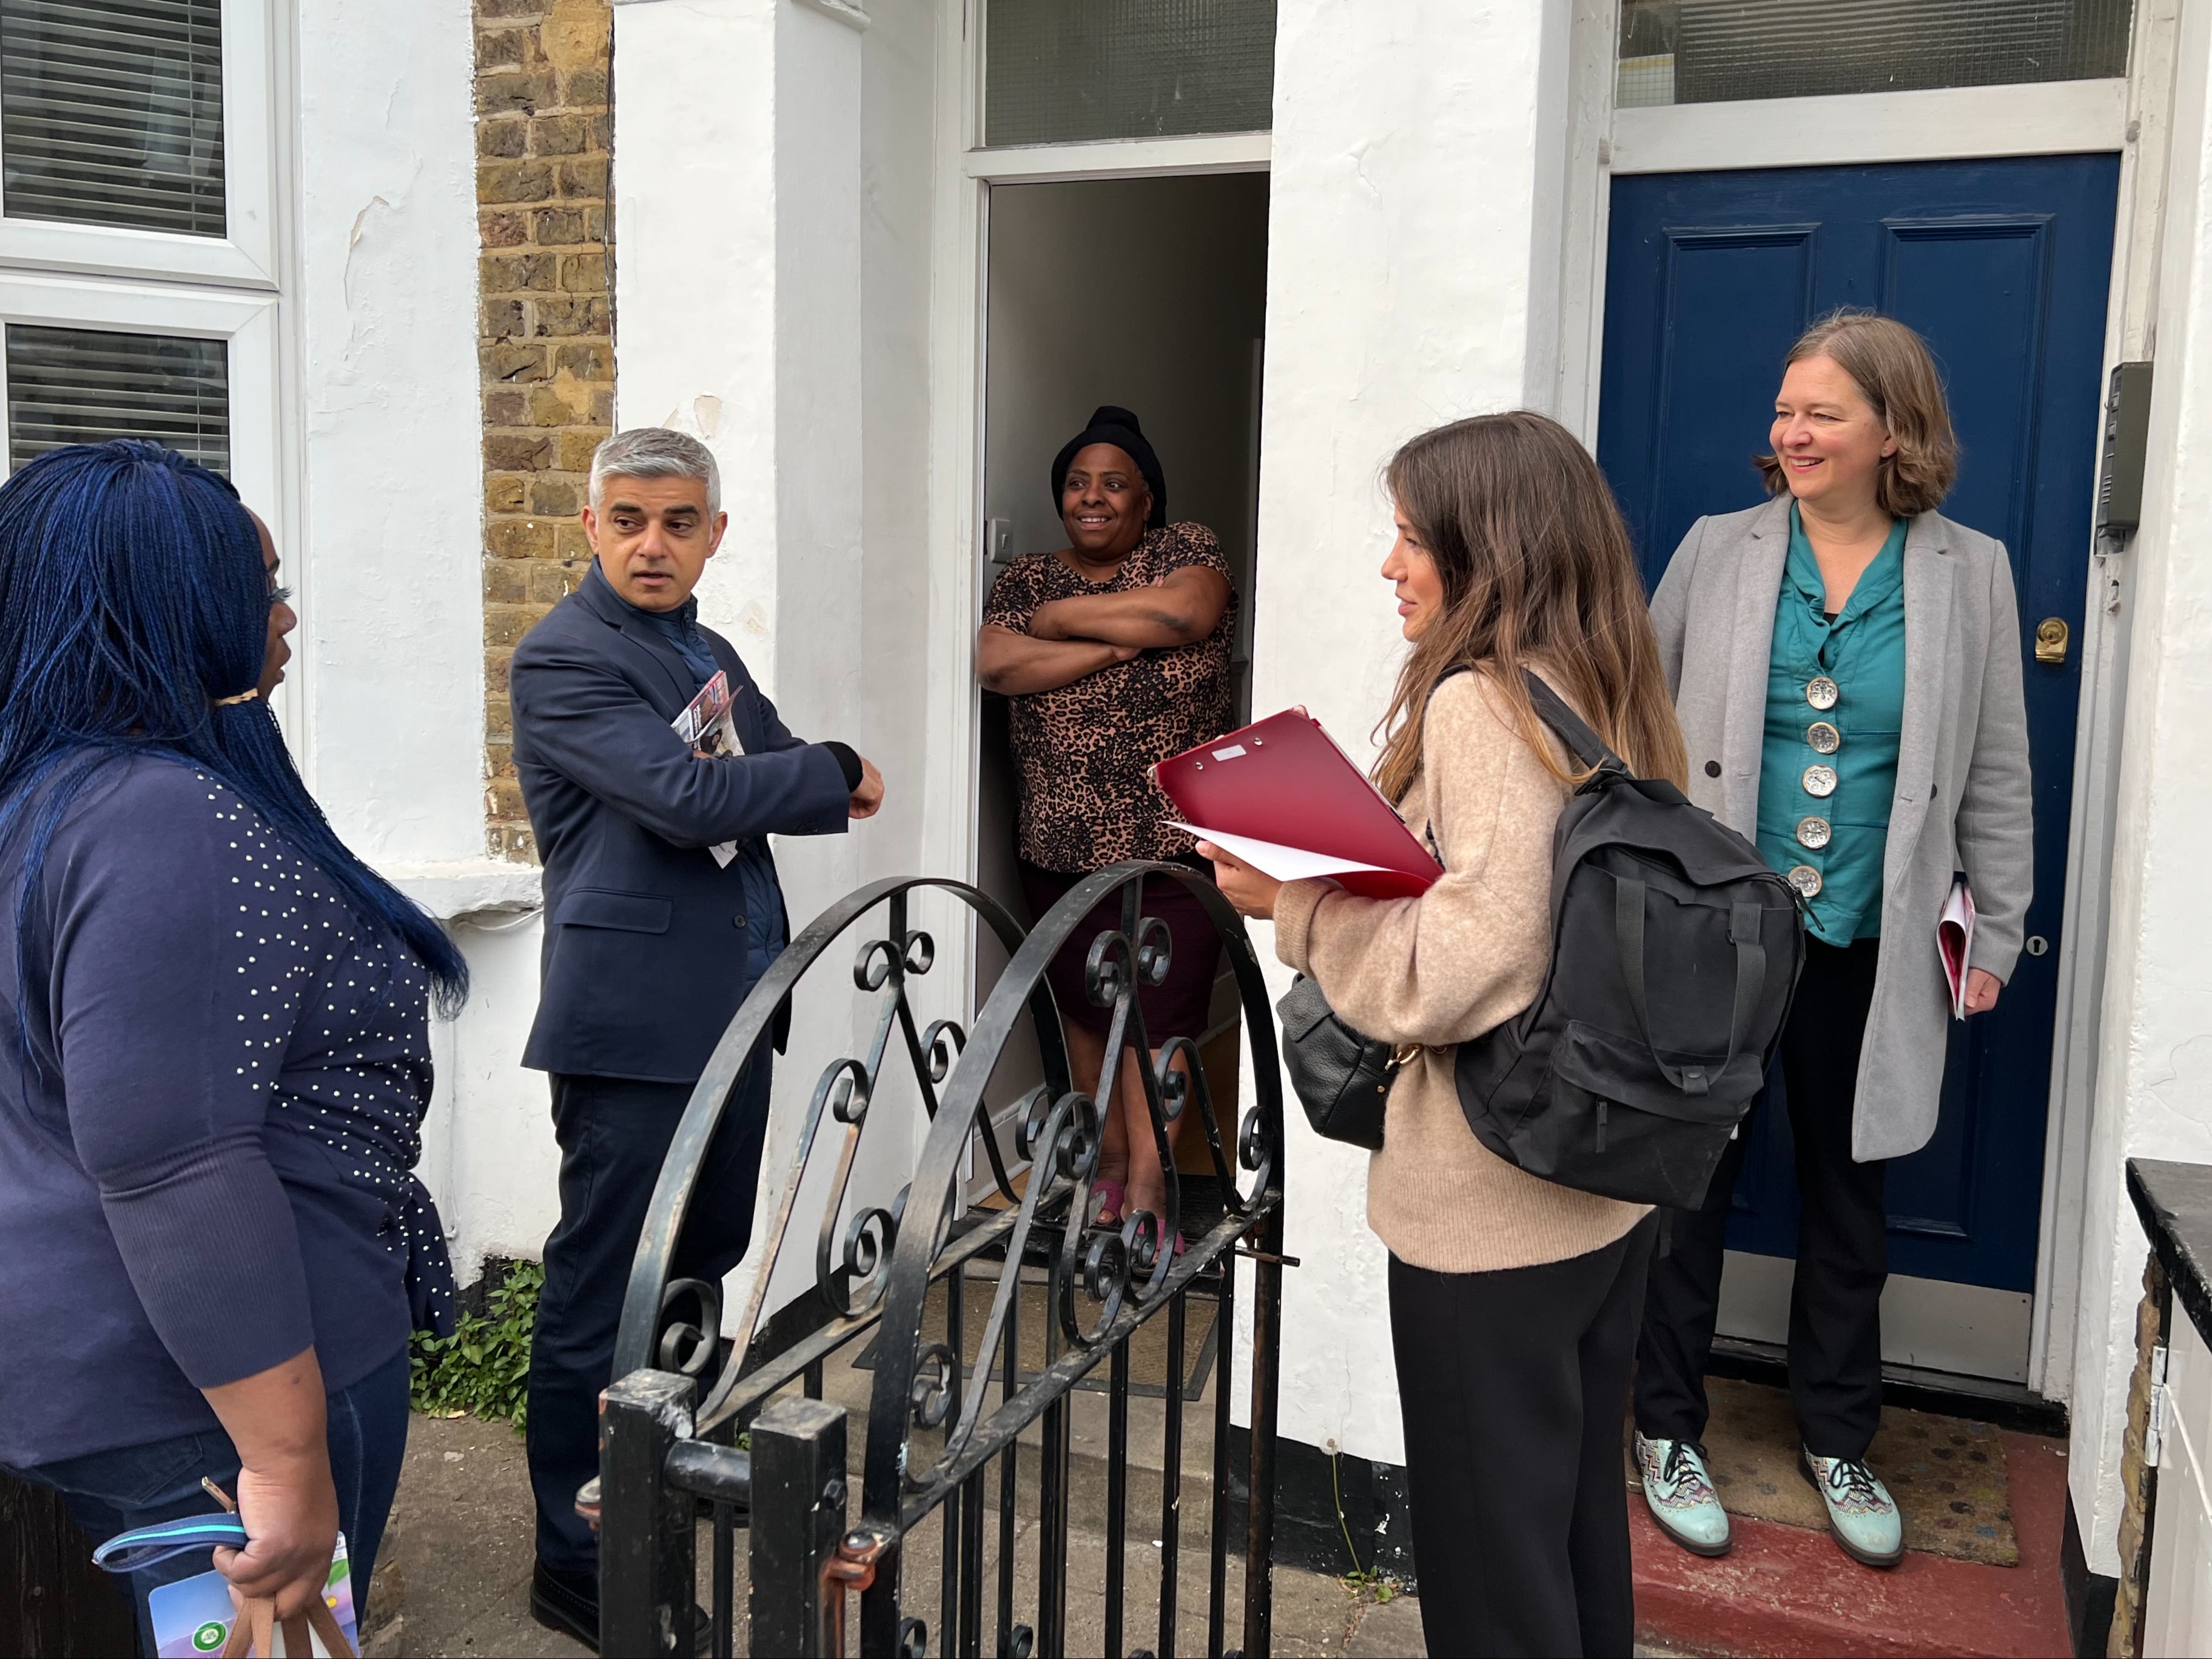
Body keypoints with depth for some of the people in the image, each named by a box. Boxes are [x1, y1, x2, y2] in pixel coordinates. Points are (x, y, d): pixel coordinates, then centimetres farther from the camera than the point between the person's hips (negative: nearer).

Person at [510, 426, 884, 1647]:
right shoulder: (563, 660, -12)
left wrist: (823, 788, -10)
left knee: (710, 1257, 21)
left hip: (733, 1010, 9)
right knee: (600, 1294, -1)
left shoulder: (711, 654, 15)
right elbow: (686, 799, -24)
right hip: (632, 1023, -9)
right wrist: (832, 771, -10)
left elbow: (792, 797, 13)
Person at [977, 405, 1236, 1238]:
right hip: (1062, 846, 3)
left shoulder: (1187, 550, 3)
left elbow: (1185, 612, -19)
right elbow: (996, 664, -9)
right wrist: (1118, 643, -15)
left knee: (1160, 1014, -6)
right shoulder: (1028, 577, 9)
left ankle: (1146, 1189, -1)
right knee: (1085, 1010, 10)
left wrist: (1064, 616, -8)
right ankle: (1110, 1162, 25)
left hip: (1176, 841, -3)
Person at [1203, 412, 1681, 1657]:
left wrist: (1291, 897, -14)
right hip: (1609, 1182, 9)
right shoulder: (1609, 700, 7)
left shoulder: (1481, 704, -18)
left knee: (1493, 1551, 7)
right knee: (1581, 1510, 23)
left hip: (1493, 1213, -9)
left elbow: (1468, 970, -25)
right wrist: (1335, 863, 10)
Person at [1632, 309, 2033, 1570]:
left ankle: (1838, 1441, 33)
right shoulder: (1720, 552, -1)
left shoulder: (1969, 574, 1)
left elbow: (1994, 774, 6)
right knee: (1694, 1181, 8)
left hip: (1866, 948, 1)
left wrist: (1998, 930, 7)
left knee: (1848, 1197, 14)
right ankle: (1671, 1429, 25)